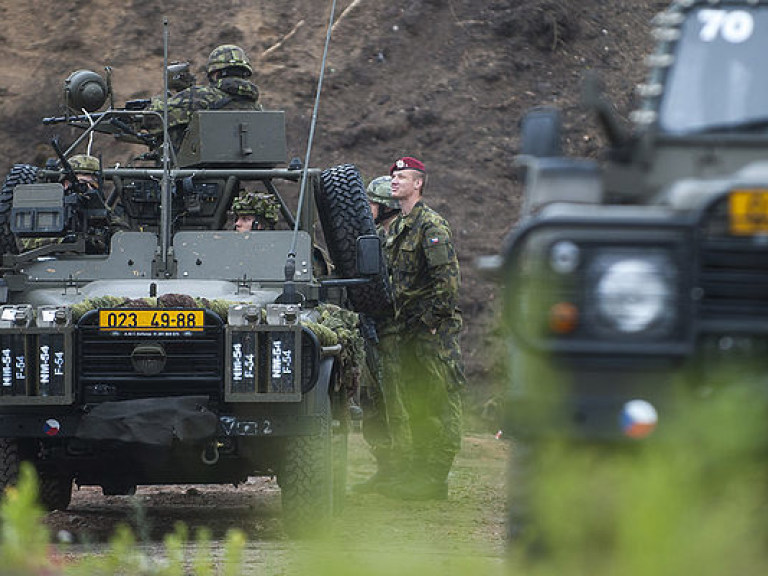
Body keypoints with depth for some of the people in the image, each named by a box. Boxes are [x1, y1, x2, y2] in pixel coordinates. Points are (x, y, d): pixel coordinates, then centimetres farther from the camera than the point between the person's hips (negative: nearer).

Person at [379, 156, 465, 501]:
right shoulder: (396, 227, 16)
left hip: (434, 329, -9)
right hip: (408, 327, 9)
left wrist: (431, 319, -18)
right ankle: (420, 471, 18)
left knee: (439, 403, -6)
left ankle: (435, 479, -7)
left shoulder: (431, 225, -11)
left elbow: (448, 278, -18)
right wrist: (399, 318, 16)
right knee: (414, 401, 12)